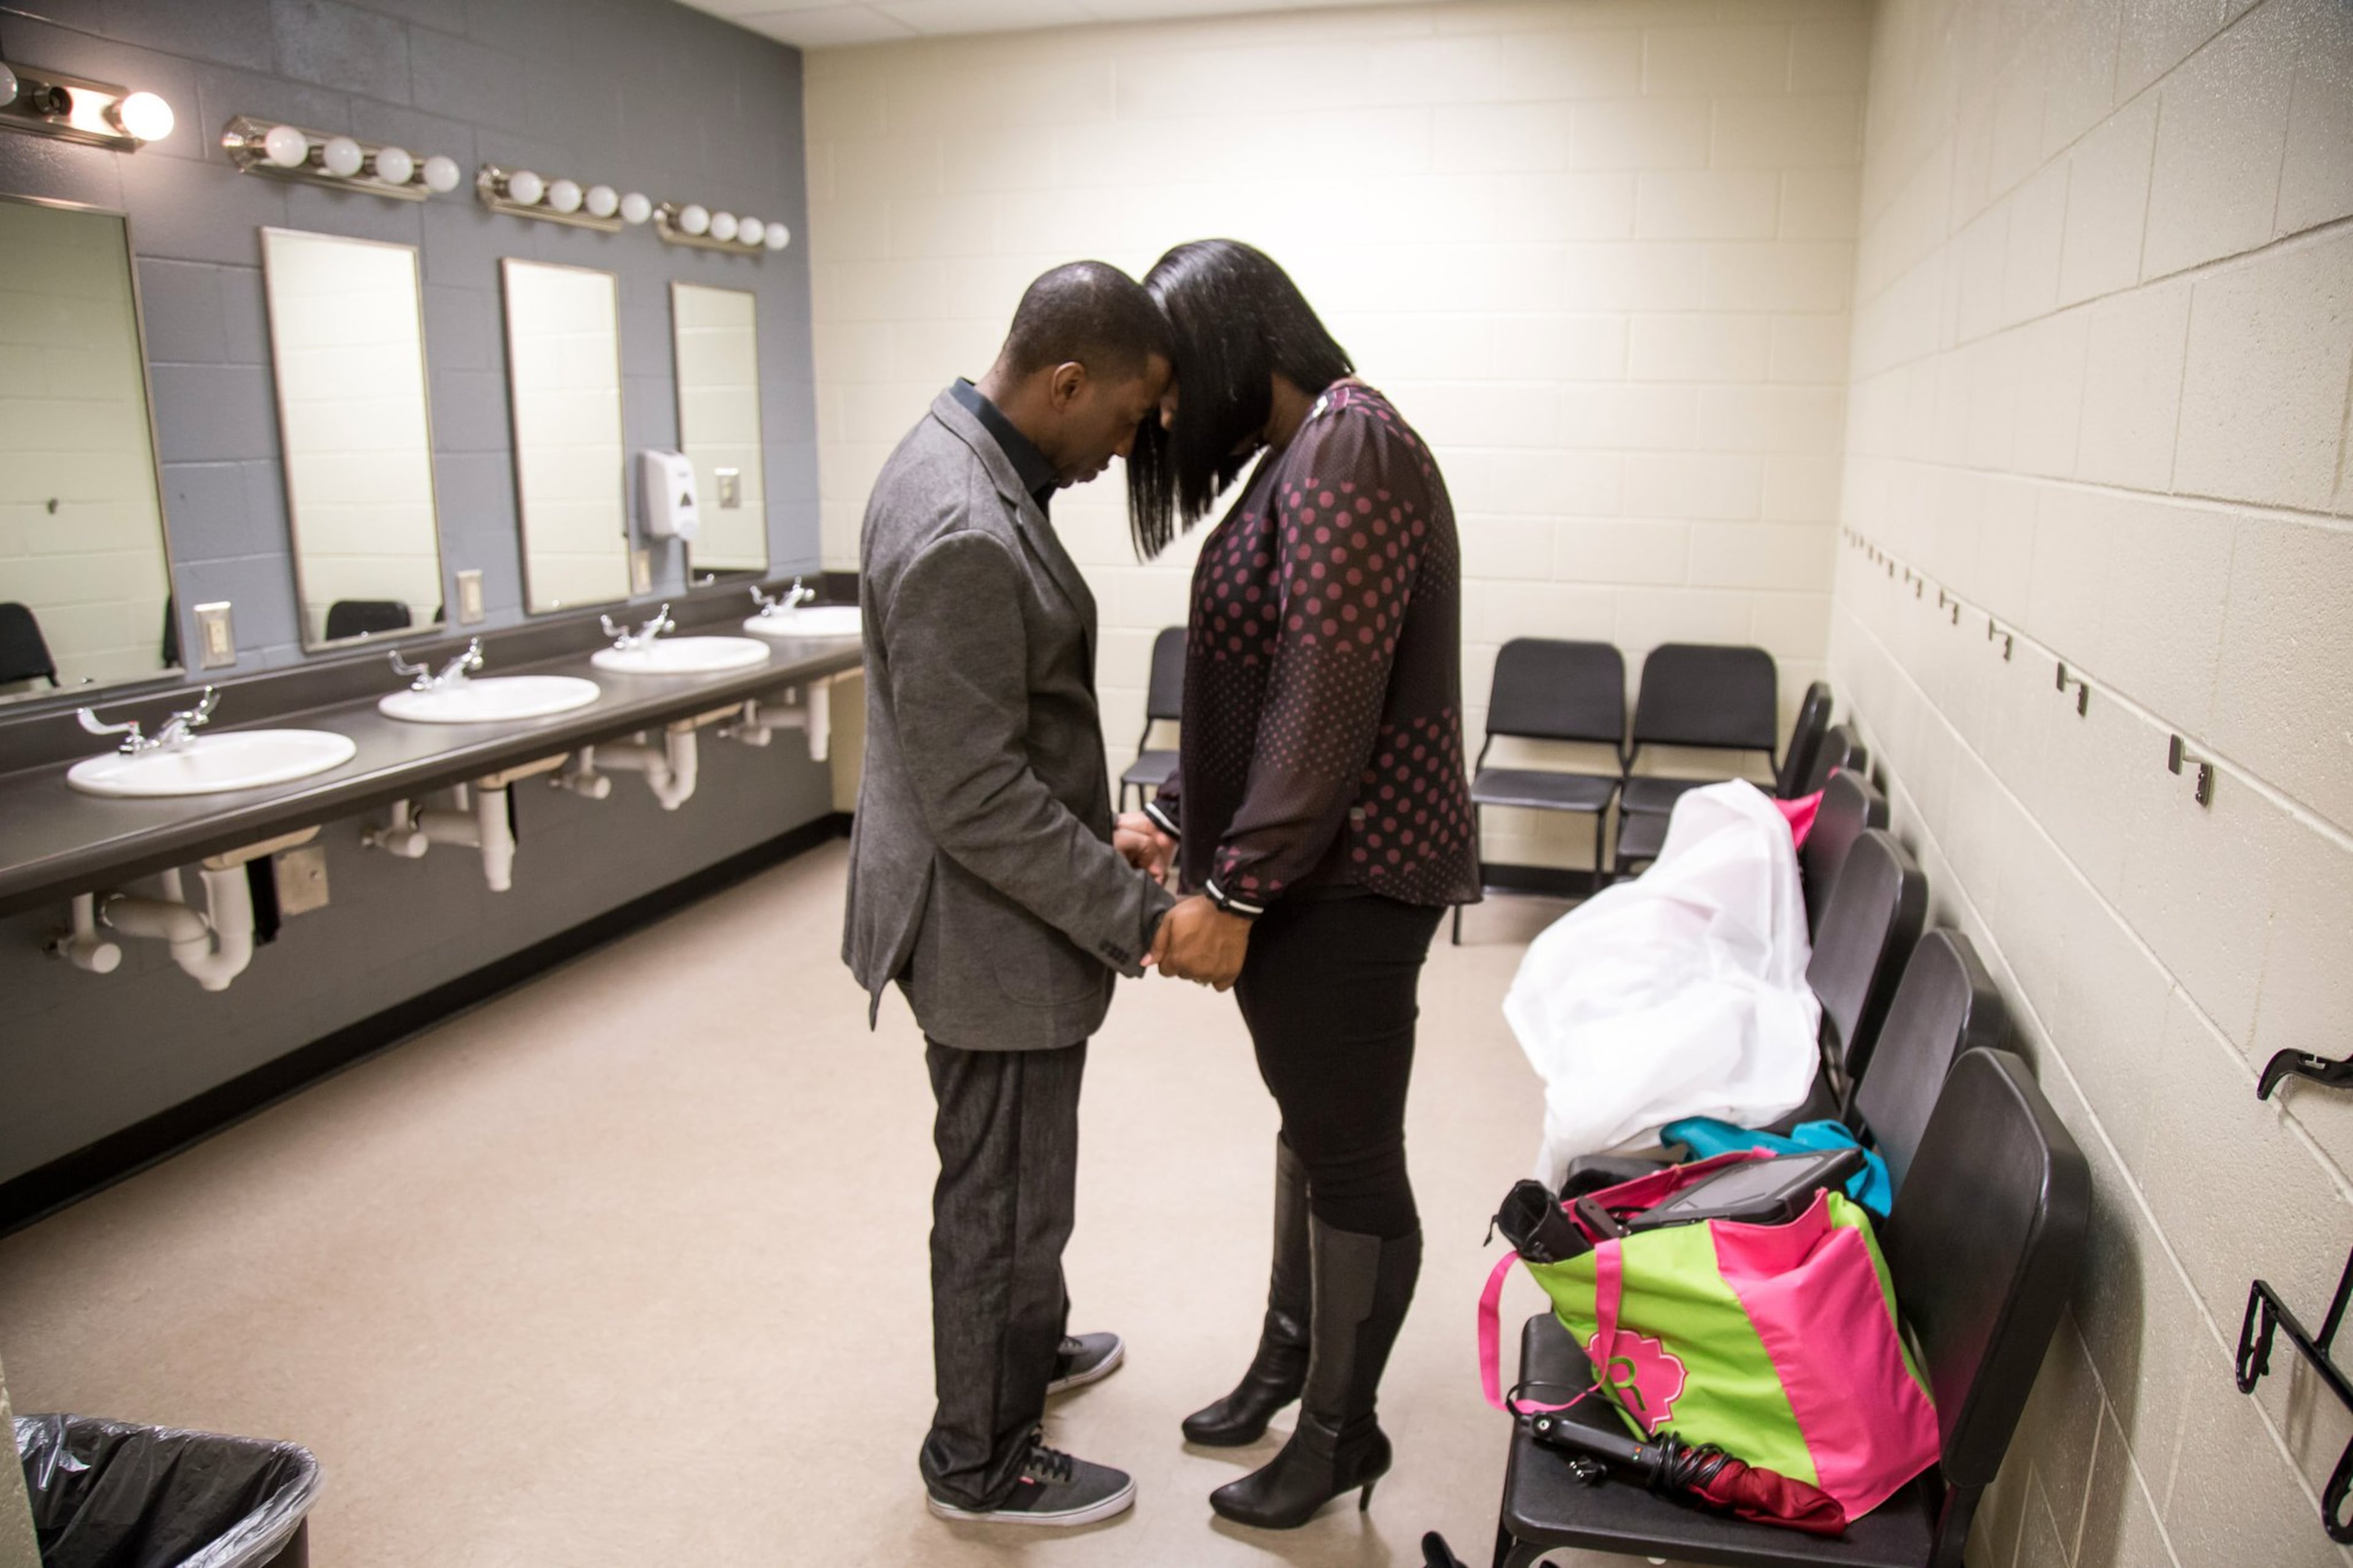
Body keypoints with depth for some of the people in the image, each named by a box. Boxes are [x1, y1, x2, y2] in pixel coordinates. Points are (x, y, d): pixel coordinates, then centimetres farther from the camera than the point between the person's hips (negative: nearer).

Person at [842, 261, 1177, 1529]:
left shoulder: (967, 460, 5)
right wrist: (1137, 917, -20)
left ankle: (1025, 1347, 52)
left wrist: (1106, 827, 12)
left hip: (1002, 906, 10)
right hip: (989, 926, -10)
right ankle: (981, 1462, 32)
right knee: (1004, 1197, 9)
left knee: (1011, 1174, 28)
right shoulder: (964, 533, -28)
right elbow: (978, 800, -27)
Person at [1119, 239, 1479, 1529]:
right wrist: (1172, 820, 14)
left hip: (1346, 878, -9)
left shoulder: (1349, 451, -17)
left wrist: (1234, 890, -20)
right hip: (1290, 869, 9)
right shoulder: (1299, 456, 14)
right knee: (1309, 1122, 22)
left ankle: (1342, 1431, 25)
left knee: (1350, 1155, 6)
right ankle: (1288, 1356, 41)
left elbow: (1328, 699, -23)